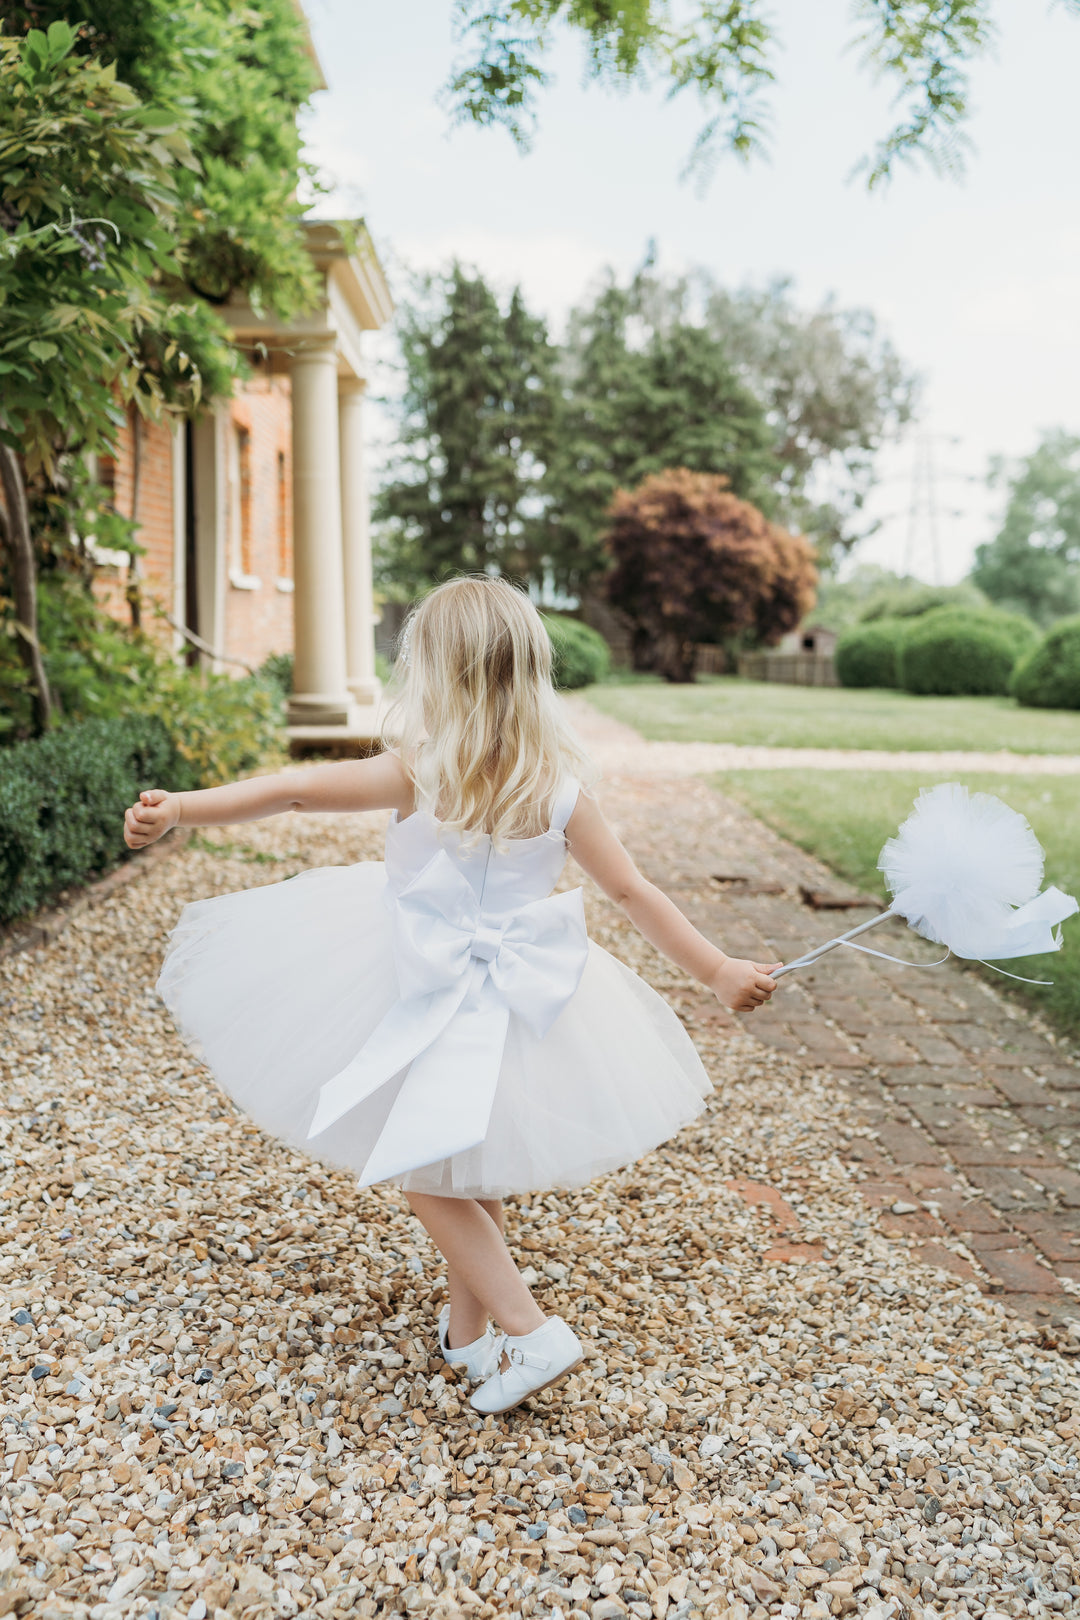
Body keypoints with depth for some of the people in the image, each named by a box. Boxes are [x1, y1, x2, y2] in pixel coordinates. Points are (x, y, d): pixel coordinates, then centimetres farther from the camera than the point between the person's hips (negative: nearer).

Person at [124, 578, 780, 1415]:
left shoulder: (416, 772, -17)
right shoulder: (561, 788, -8)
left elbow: (297, 789, -21)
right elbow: (635, 893, -5)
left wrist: (180, 807, -16)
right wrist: (719, 972, 4)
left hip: (429, 995, -4)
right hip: (528, 993, 4)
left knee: (430, 1179, 13)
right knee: (476, 1172, 22)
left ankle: (531, 1331, 6)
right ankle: (467, 1329, 35)